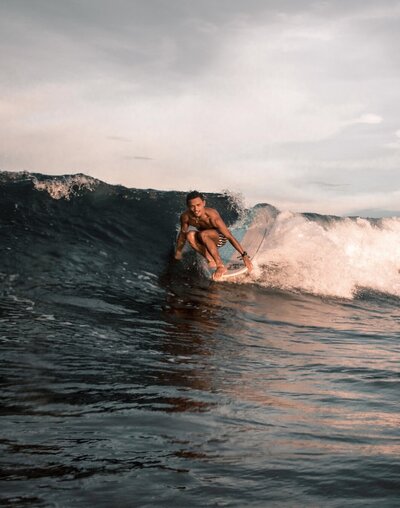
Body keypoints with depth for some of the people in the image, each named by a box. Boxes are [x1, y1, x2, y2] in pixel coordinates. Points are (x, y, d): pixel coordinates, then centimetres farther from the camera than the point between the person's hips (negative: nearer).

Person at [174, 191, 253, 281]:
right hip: (206, 239, 4)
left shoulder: (212, 216, -32)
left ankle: (221, 266, -31)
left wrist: (244, 256, -33)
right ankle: (210, 260, -18)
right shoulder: (185, 217, -19)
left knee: (203, 234, -36)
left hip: (220, 237, -4)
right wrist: (178, 252, 14)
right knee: (190, 235, -28)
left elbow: (230, 237, -30)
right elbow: (183, 234, 2)